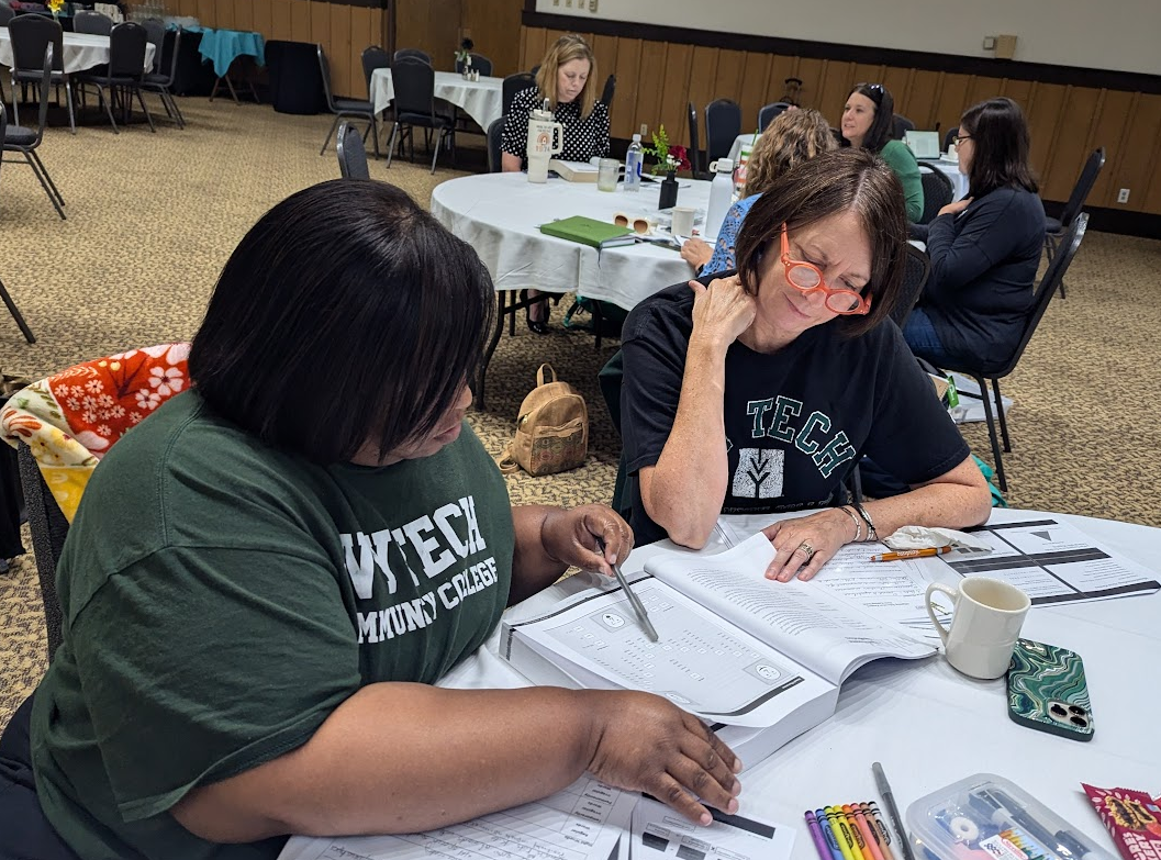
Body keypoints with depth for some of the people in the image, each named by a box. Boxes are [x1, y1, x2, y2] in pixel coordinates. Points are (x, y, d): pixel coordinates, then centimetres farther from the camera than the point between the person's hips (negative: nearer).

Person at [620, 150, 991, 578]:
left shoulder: (867, 340, -7)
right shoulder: (664, 327, -14)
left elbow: (970, 495, 0)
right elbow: (686, 525, -24)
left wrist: (847, 522, -15)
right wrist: (710, 344, -24)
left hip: (807, 580, 2)